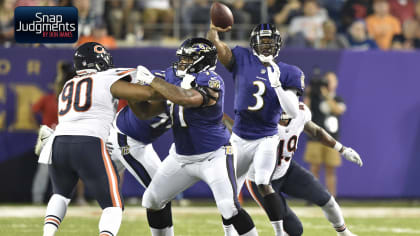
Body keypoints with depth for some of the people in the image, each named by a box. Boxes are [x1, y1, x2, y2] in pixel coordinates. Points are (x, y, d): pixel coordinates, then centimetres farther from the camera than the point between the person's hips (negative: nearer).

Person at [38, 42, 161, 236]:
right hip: (89, 147, -5)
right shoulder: (108, 82, 8)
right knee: (113, 207, 6)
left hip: (58, 143, 5)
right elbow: (146, 93, 0)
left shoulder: (68, 87, 25)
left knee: (61, 194, 32)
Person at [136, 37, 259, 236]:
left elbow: (187, 99, -42)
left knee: (229, 209, -20)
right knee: (152, 201, 11)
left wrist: (152, 80, -33)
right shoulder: (174, 75, 1)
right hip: (181, 157, 8)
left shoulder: (211, 82, -23)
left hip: (213, 157, -8)